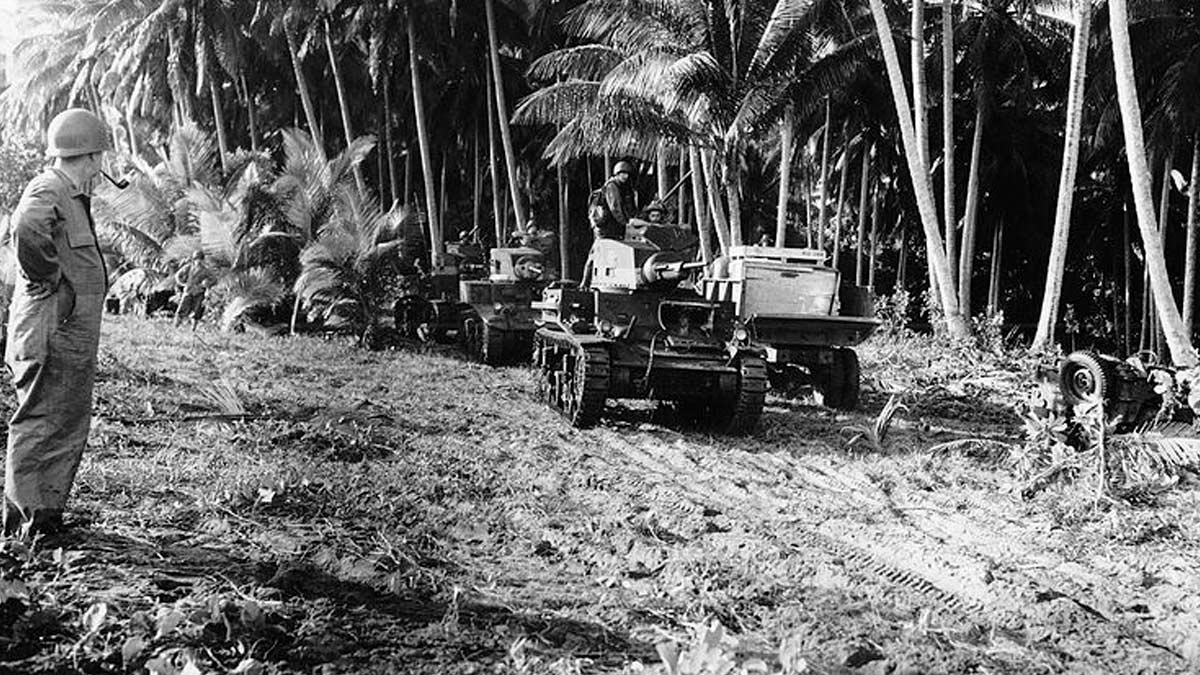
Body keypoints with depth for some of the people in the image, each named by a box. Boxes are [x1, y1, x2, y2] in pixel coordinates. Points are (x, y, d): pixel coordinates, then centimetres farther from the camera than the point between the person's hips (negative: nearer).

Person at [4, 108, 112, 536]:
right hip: (52, 333, -10)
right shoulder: (47, 191, -14)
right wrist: (53, 282, -24)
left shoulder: (73, 196, 17)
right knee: (40, 423, -3)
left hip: (75, 336, 10)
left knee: (72, 424, 15)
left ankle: (50, 509, 23)